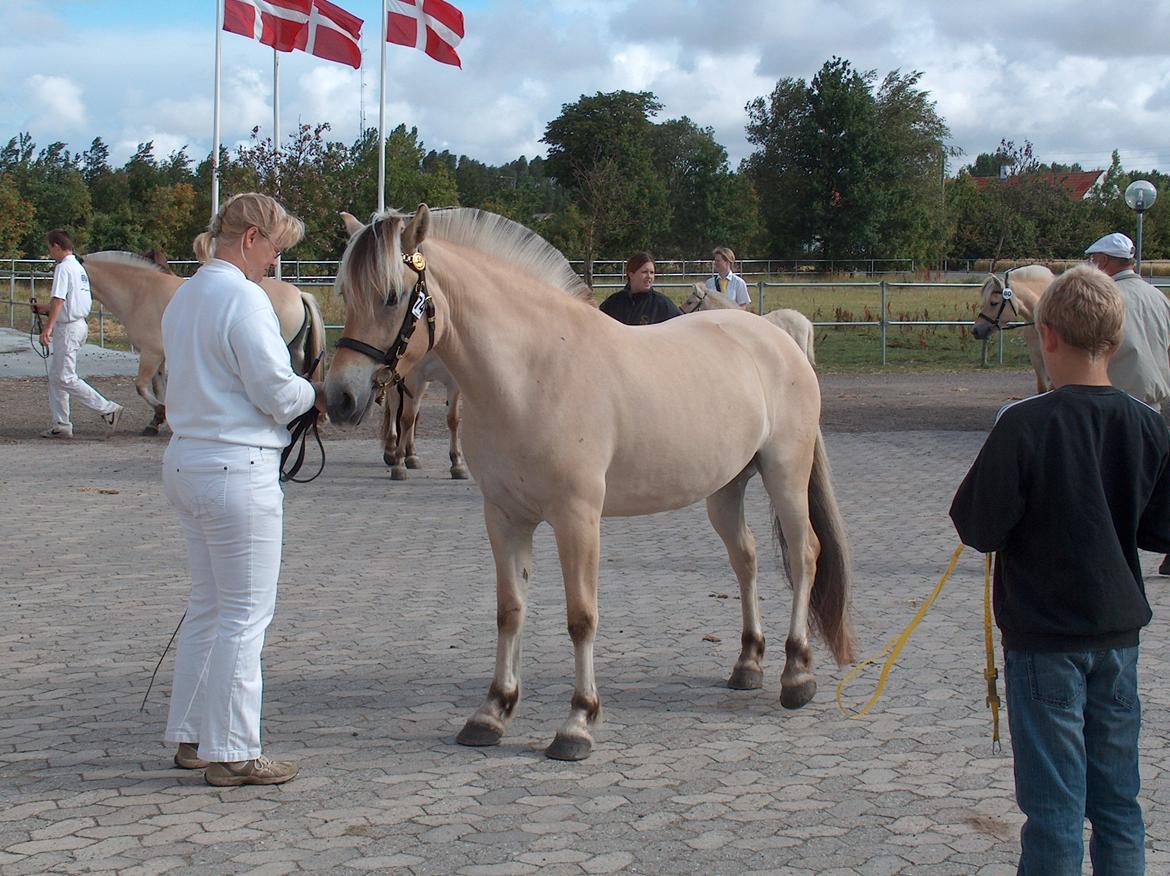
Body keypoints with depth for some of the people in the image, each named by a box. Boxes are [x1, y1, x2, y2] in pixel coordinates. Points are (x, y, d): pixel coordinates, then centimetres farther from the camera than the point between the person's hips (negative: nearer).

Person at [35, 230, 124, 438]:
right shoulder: (79, 267, 16)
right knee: (55, 376, 14)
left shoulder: (63, 267, -14)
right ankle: (61, 425, 14)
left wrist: (48, 327, -26)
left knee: (65, 378, -8)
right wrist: (44, 309, 33)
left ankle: (108, 409, -8)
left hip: (68, 327, -10)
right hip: (80, 324, 10)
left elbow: (59, 300, -23)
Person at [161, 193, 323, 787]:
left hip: (186, 463, 9)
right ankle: (231, 753, 5)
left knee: (207, 607, 17)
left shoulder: (184, 297, 13)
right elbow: (275, 391, -17)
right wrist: (317, 394, 3)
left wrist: (299, 392, 12)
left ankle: (190, 737, 24)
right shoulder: (244, 298, -15)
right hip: (238, 470, -9)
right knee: (245, 614, -1)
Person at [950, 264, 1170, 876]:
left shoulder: (1025, 425, -18)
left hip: (1044, 639, -4)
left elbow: (978, 528, -15)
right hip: (1120, 630, 5)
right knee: (1118, 801, 15)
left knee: (1054, 803, 3)